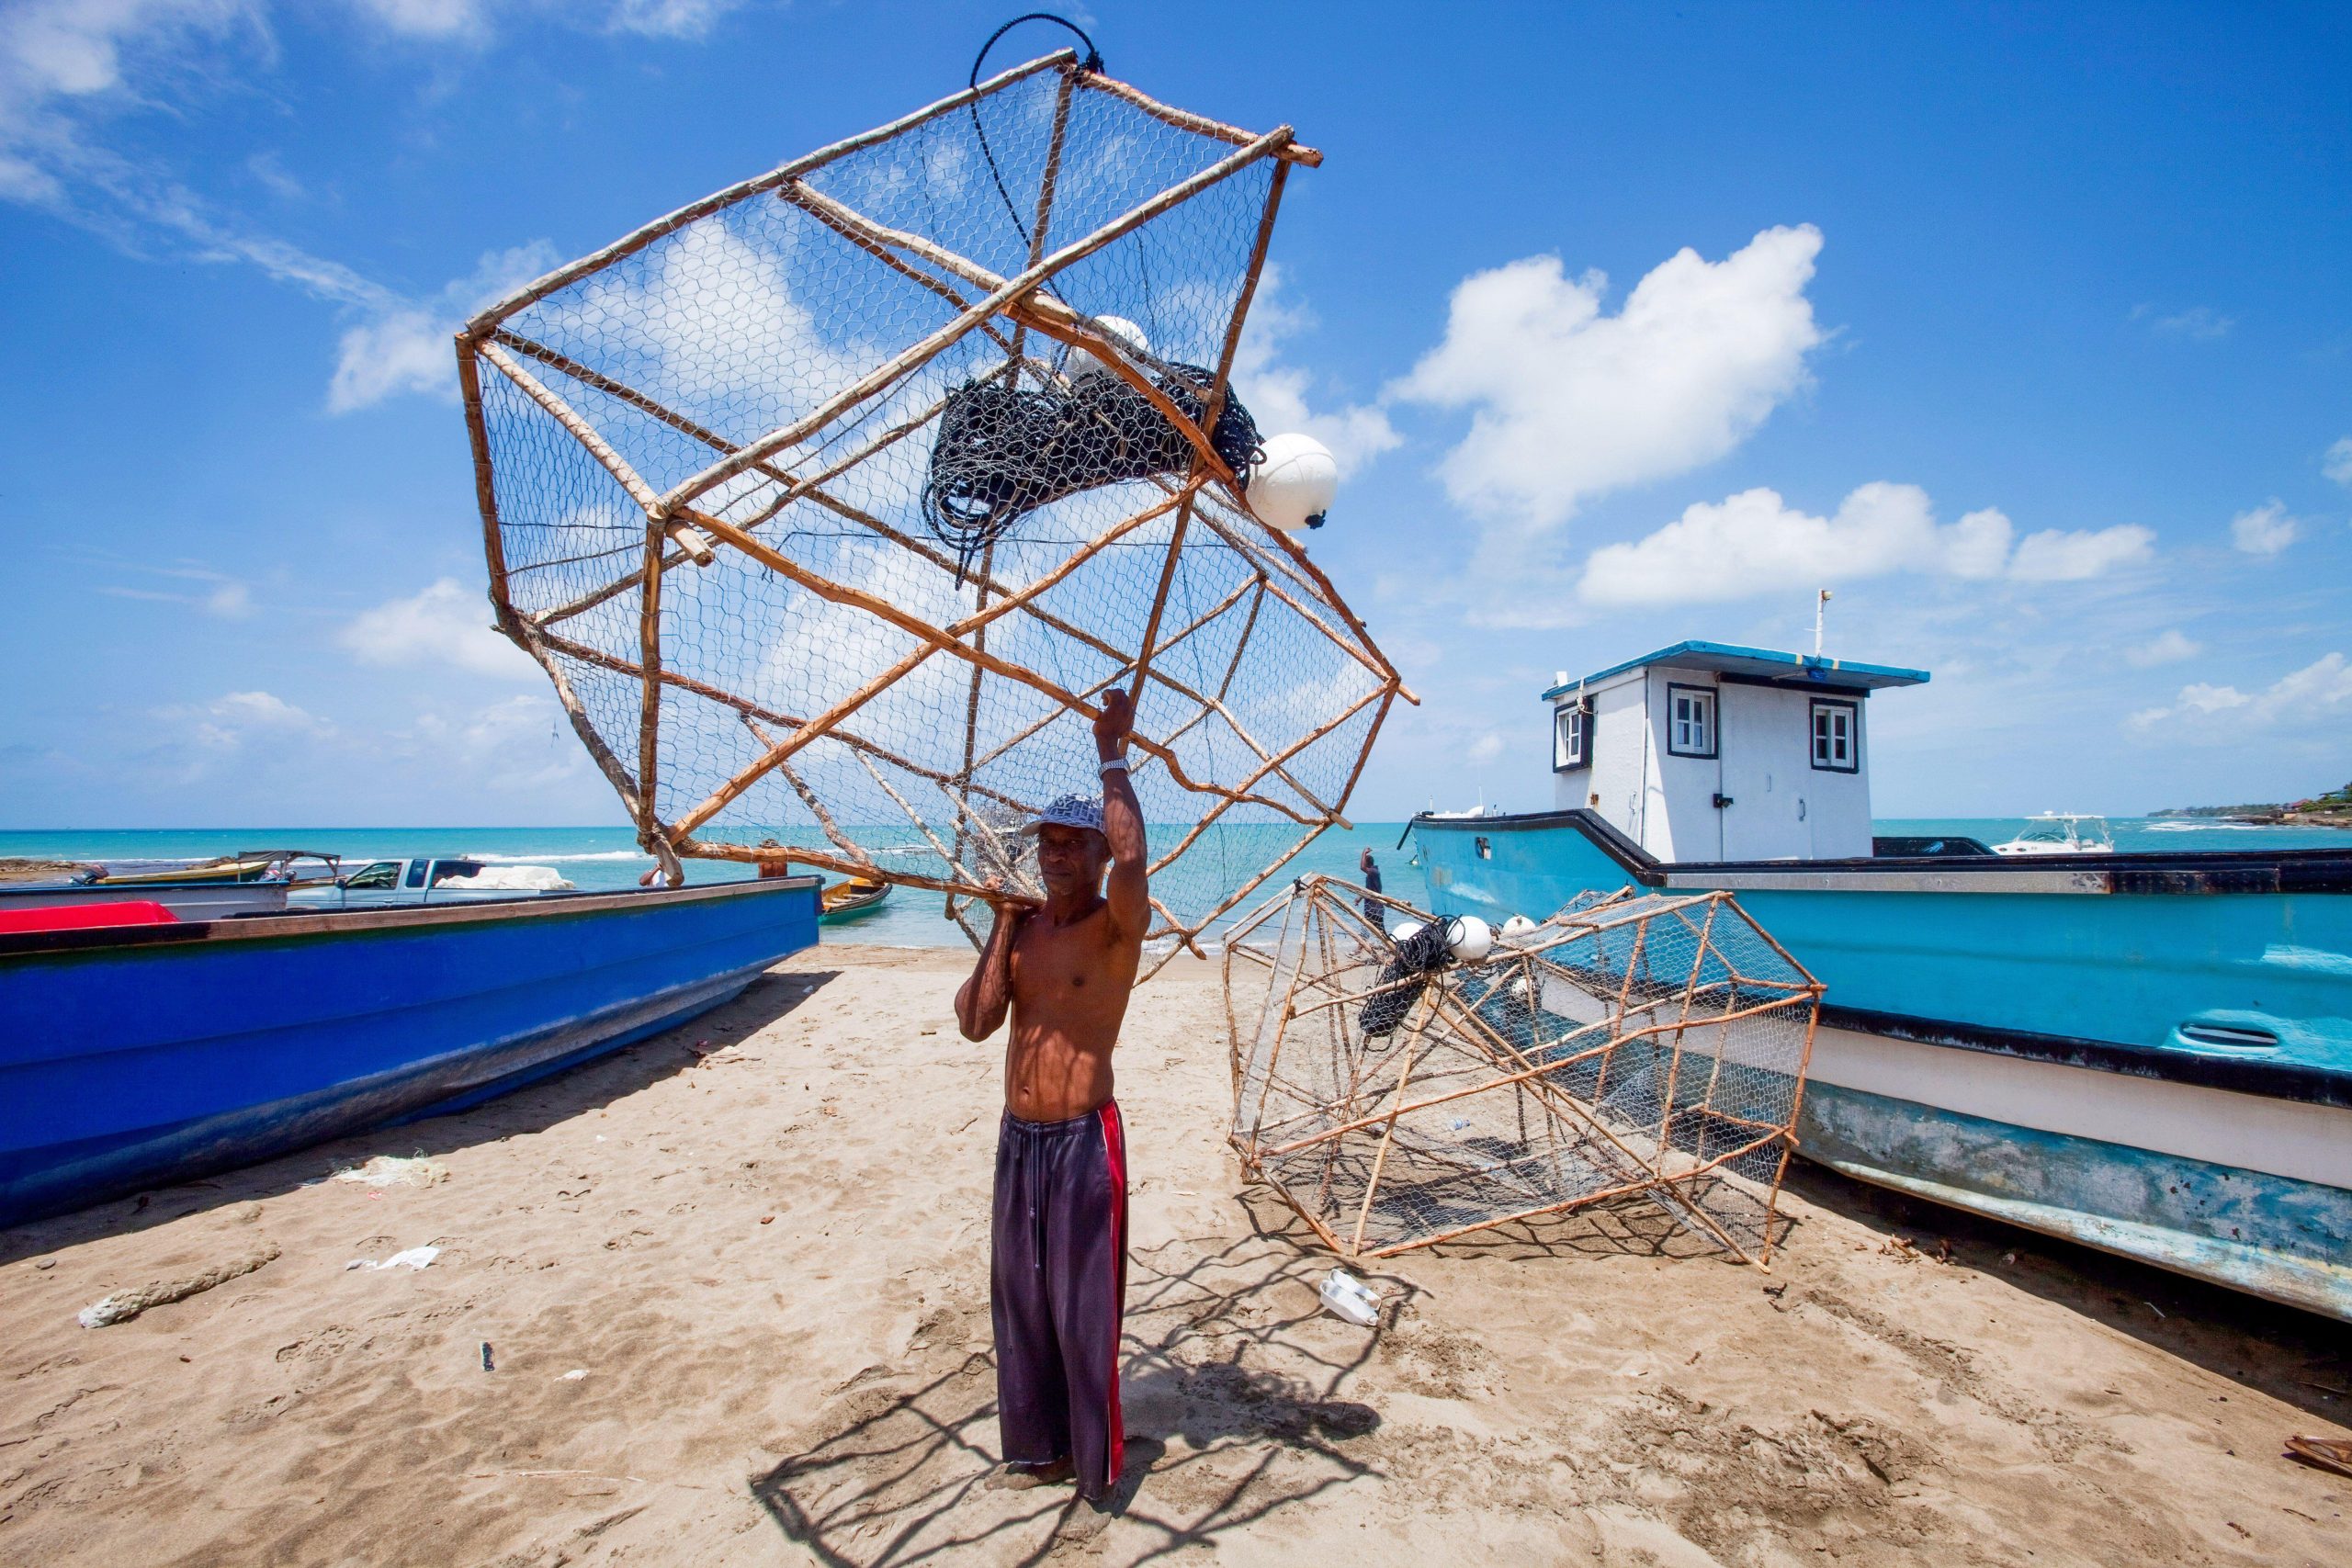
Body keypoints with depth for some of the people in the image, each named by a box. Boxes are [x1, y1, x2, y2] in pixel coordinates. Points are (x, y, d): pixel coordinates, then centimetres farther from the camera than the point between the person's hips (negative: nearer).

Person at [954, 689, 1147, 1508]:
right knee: (1018, 1295, 18)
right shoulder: (1024, 927, 6)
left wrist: (1112, 754, -26)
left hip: (1082, 1137, -6)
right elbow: (975, 1021, -2)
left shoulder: (1117, 926, -12)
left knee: (1084, 1304, 6)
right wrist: (1002, 926, -6)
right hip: (1017, 1136, 7)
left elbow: (1132, 859, -35)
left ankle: (1096, 1462, 29)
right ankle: (1038, 1443, 40)